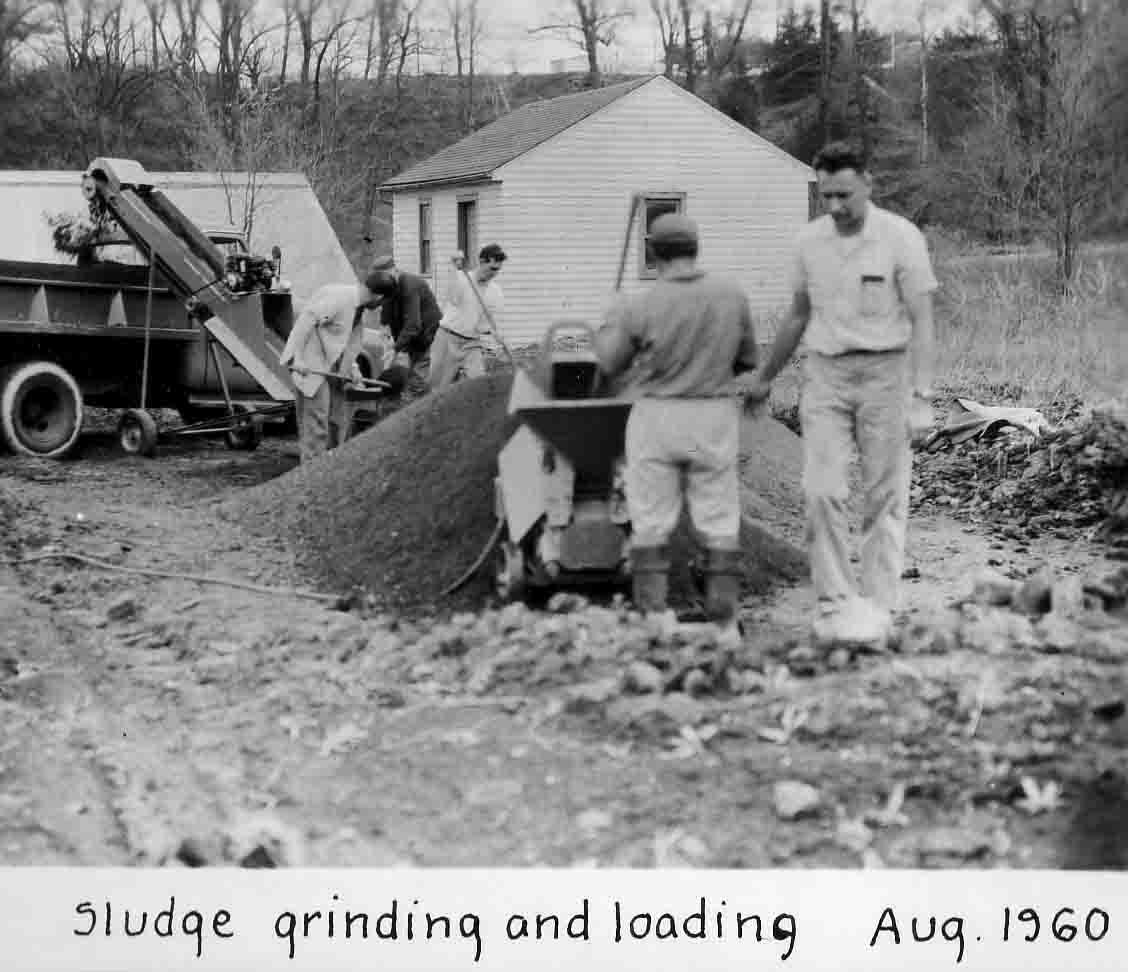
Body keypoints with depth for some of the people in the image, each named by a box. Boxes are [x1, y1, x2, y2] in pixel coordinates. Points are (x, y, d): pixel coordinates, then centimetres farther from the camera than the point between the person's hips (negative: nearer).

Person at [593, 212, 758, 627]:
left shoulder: (639, 307, -12)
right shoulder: (733, 297, -5)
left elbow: (609, 363, 1)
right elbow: (746, 360, 7)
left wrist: (611, 321, 17)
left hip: (655, 417, -2)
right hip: (715, 417, 2)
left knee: (651, 523, 7)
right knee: (719, 522, 9)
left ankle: (650, 615, 8)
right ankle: (723, 615, 10)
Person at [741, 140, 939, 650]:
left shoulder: (901, 238, -7)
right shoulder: (810, 240, 6)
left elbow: (921, 322, -8)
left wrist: (921, 397, -15)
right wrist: (765, 377, 28)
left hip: (883, 372, -3)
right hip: (825, 375, 3)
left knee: (884, 499, 0)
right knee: (821, 491, -10)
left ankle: (878, 609, 3)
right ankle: (833, 604, -6)